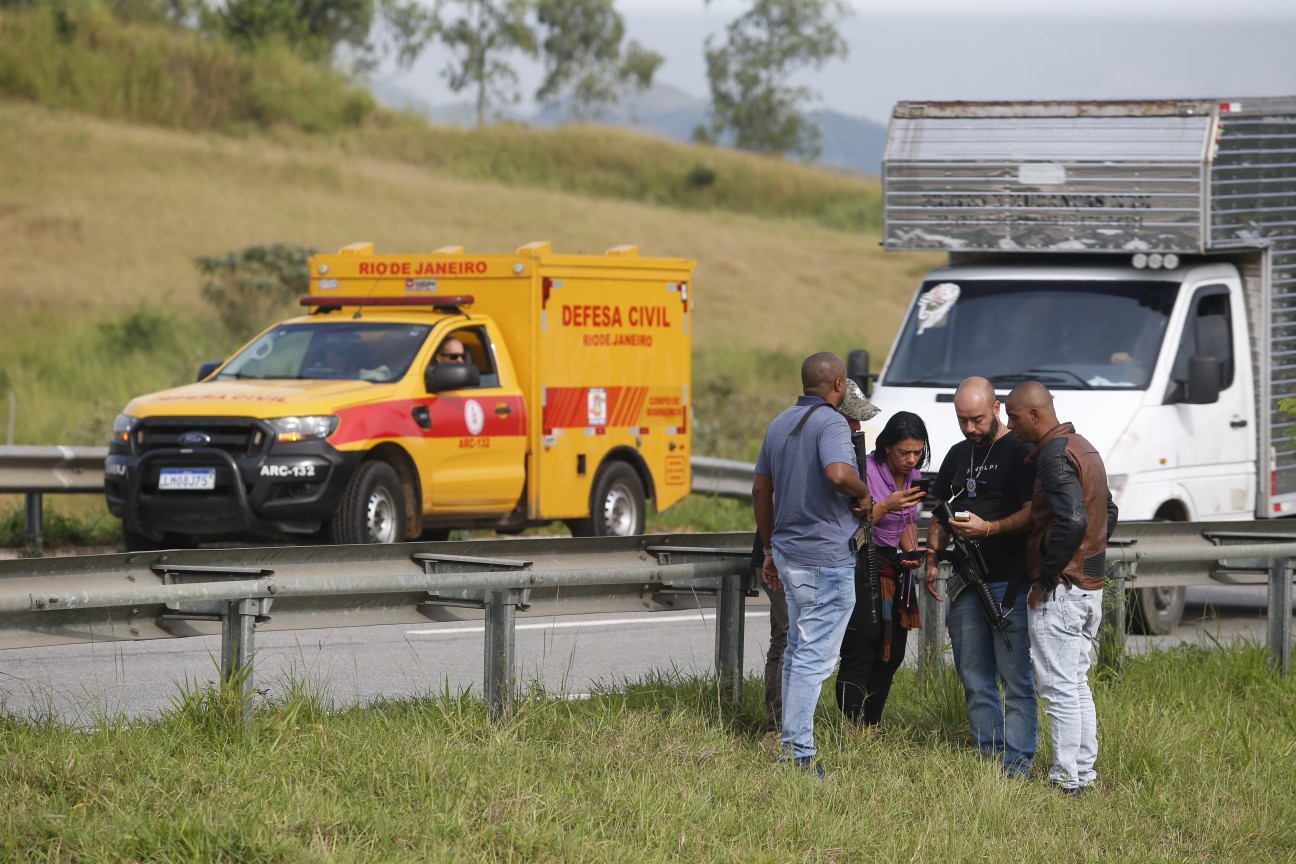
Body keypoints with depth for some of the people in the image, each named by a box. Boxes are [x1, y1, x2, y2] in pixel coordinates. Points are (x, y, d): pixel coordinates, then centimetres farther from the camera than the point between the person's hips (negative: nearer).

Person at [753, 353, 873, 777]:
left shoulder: (780, 424, 13)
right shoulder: (830, 423, -14)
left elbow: (760, 490, 19)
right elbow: (838, 473, -33)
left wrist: (770, 547, 28)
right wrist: (863, 493, -11)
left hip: (788, 551, 9)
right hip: (826, 556, -9)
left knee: (797, 650, 18)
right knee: (814, 656, -7)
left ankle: (791, 743, 22)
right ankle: (799, 751, -8)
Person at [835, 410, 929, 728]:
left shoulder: (913, 475, 7)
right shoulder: (866, 472, -17)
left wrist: (911, 552, 2)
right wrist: (886, 505, -29)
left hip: (892, 569, 8)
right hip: (860, 570, -8)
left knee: (891, 654, 9)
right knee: (860, 655, -12)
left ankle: (871, 727, 17)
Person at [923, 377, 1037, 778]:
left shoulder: (1020, 452, -5)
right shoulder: (959, 454, 18)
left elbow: (1033, 514, -12)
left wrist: (988, 528, -23)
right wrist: (932, 558, 12)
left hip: (1009, 582, -7)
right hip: (966, 582, 7)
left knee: (1016, 677, -7)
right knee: (974, 679, 9)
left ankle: (1017, 762, -7)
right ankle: (989, 755, 15)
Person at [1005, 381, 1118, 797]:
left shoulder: (1055, 455, -17)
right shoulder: (1083, 448, 14)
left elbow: (1072, 521, -29)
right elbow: (1109, 513, 22)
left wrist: (1046, 579, -20)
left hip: (1059, 591, -10)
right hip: (1091, 587, 10)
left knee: (1059, 688, -5)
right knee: (1077, 684, 17)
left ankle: (1066, 777, -3)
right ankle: (1084, 770, 21)